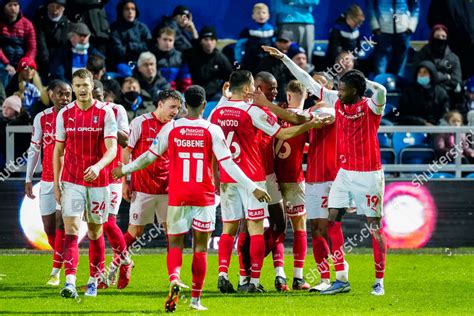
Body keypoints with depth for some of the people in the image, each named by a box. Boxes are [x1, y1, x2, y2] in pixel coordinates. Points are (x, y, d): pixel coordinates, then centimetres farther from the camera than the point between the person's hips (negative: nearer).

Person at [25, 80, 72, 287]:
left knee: (61, 222, -14)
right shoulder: (42, 118, 4)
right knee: (49, 226, 2)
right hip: (47, 179, 3)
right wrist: (28, 178, 7)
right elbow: (34, 149, 10)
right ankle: (63, 260, 25)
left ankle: (56, 272, -12)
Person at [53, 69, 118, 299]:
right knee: (71, 229, -13)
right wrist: (56, 184, 4)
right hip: (71, 181, 1)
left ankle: (94, 280, 24)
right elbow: (58, 151, 9)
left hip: (98, 181, -1)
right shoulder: (64, 114, 3)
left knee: (95, 232, 10)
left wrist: (97, 167, -31)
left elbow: (112, 149, -13)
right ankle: (70, 282, -23)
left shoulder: (105, 113, -5)